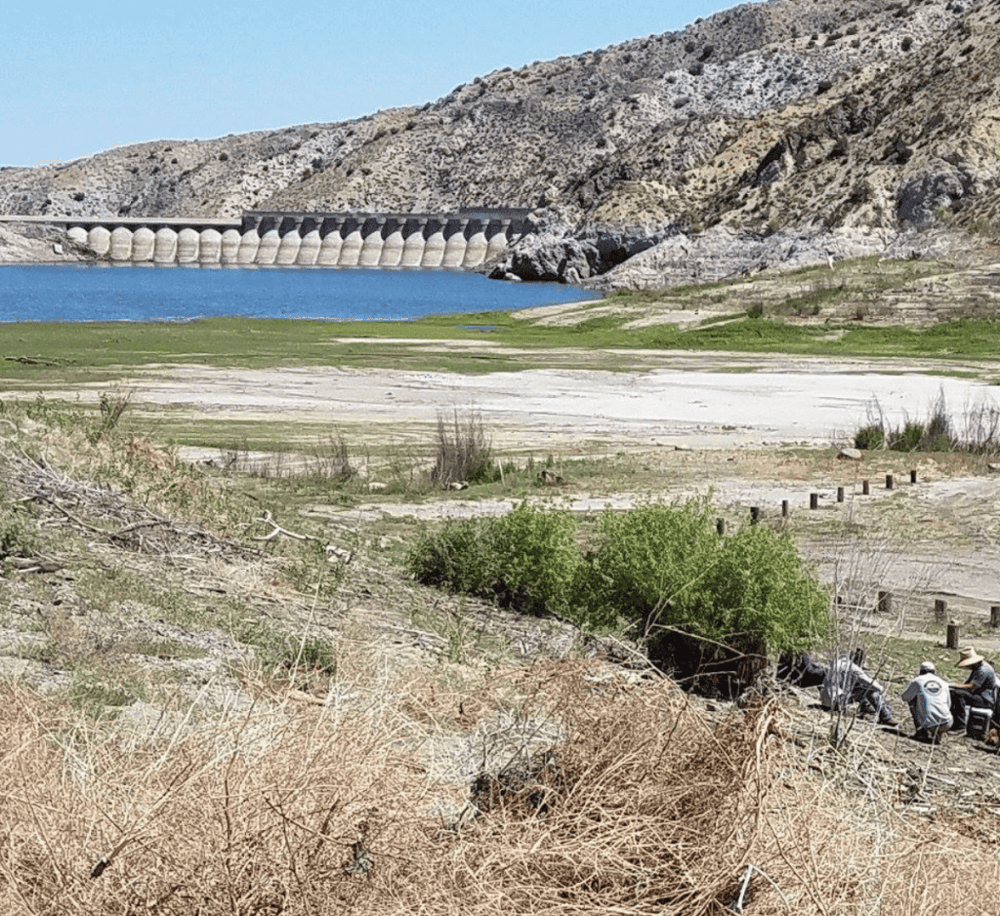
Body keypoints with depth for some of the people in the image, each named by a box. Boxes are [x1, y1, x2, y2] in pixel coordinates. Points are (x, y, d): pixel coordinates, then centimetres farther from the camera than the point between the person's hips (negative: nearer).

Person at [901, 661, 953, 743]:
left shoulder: (917, 681, 4)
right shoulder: (943, 682, 14)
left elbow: (905, 698, 19)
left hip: (928, 724, -3)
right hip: (946, 724, 3)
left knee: (912, 702, 20)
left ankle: (921, 733, 16)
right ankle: (937, 735, 15)